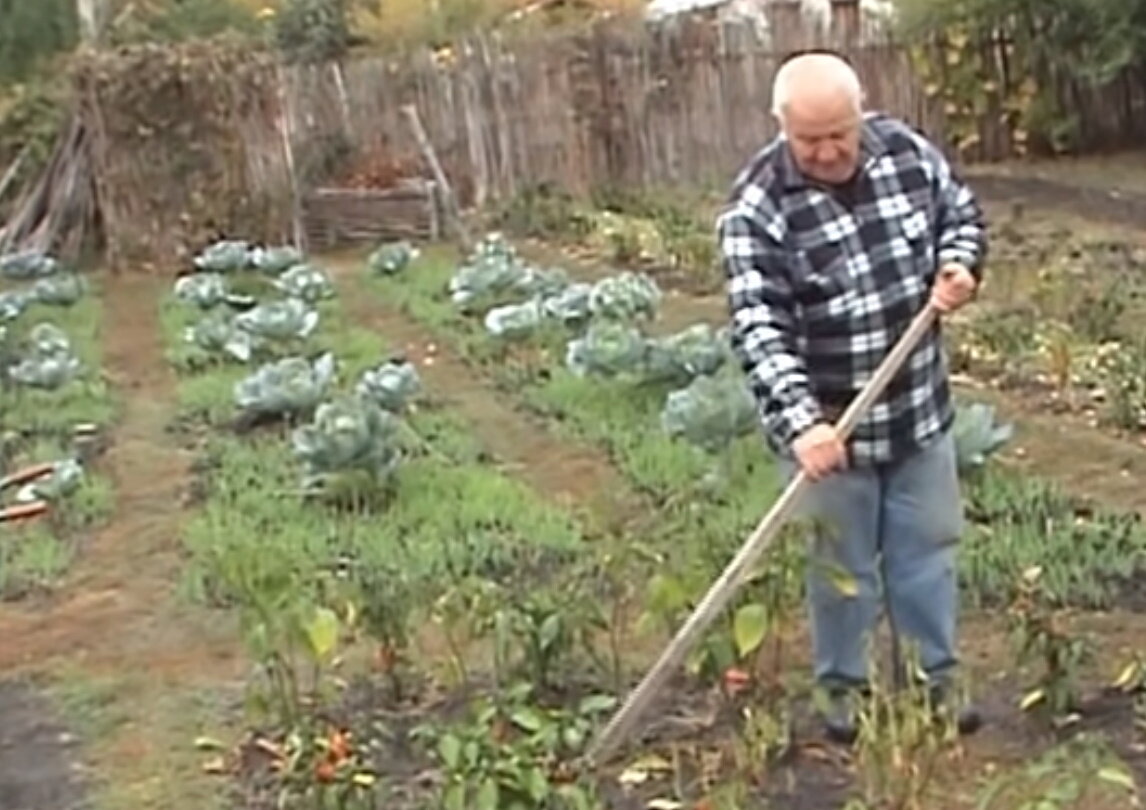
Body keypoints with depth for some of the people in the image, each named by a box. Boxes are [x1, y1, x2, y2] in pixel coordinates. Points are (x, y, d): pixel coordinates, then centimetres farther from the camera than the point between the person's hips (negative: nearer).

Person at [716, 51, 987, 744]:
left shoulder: (906, 149, -5)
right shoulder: (758, 210, -20)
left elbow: (962, 212, 12)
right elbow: (760, 328, -27)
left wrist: (959, 264, -10)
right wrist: (801, 422, -37)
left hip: (921, 407, 4)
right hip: (830, 423, -4)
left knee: (928, 546, 16)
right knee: (844, 562, 10)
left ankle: (935, 678, 33)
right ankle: (844, 686, 30)